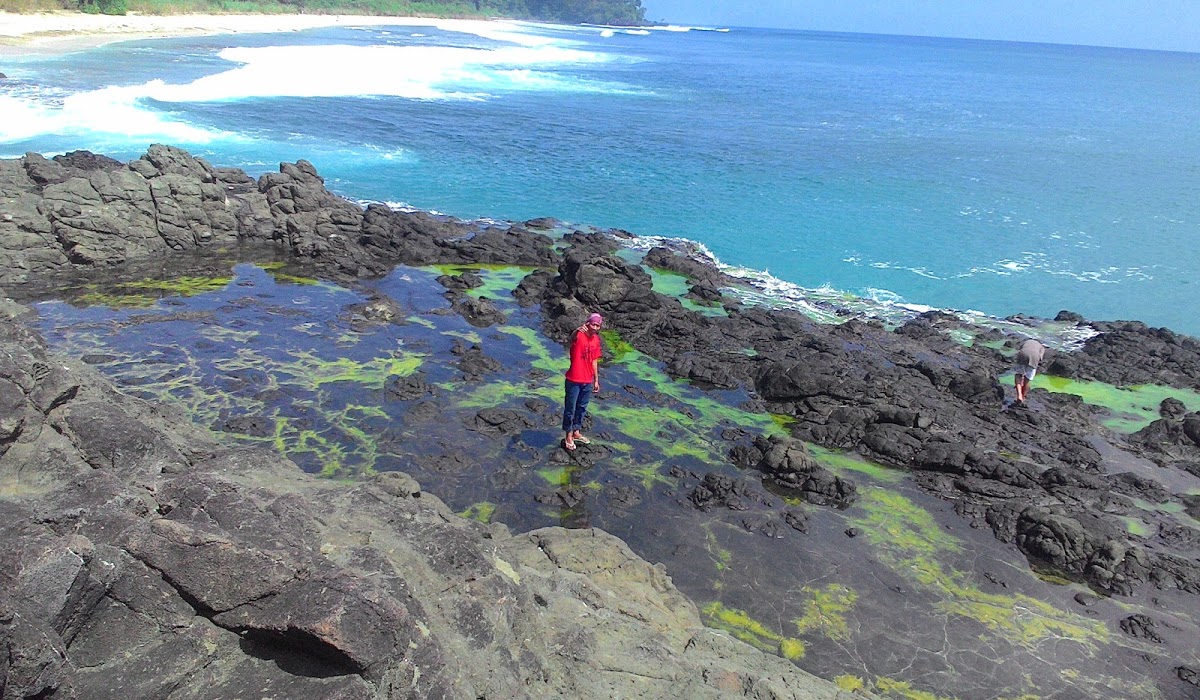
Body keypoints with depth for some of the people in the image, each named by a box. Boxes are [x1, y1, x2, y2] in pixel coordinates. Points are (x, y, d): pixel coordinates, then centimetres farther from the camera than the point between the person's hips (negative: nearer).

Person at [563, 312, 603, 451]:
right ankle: (568, 436, 21)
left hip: (588, 381, 7)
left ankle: (576, 433, 37)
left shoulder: (596, 340, 3)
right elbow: (572, 338, -45)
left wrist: (596, 380, 15)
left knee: (582, 408, 20)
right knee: (570, 408, 7)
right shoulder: (579, 336, -18)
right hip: (574, 380, -7)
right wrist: (578, 331, -67)